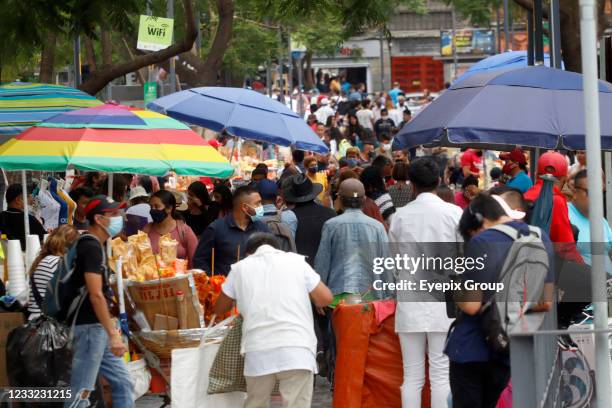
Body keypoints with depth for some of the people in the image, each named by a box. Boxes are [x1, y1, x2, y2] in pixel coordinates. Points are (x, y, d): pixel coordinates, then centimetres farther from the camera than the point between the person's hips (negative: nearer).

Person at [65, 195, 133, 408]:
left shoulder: (94, 245, 15)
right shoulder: (92, 247, -16)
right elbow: (95, 295, -23)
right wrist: (113, 334, -25)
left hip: (97, 328, 10)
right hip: (89, 327, -10)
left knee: (122, 382, 12)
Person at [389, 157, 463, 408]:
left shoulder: (400, 216, 3)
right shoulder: (454, 213, -4)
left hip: (410, 304, 2)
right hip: (443, 302, -2)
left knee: (412, 375, 5)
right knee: (441, 374, 0)